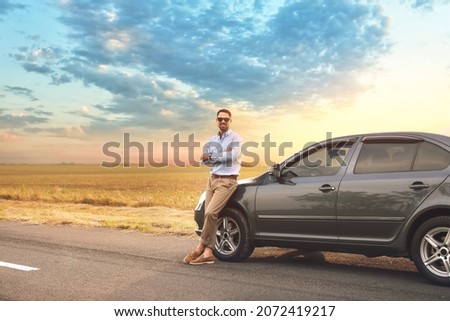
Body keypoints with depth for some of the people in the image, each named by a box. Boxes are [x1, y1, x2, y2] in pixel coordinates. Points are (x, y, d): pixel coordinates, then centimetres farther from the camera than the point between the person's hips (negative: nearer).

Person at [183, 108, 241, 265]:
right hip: (212, 179, 6)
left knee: (210, 213, -19)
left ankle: (200, 247, -8)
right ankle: (208, 253, -1)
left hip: (227, 181, -6)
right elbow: (205, 159, 5)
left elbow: (232, 156, -19)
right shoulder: (212, 140, 15)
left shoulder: (235, 138, -3)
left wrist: (212, 156, -7)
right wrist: (222, 156, -11)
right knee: (209, 215, -1)